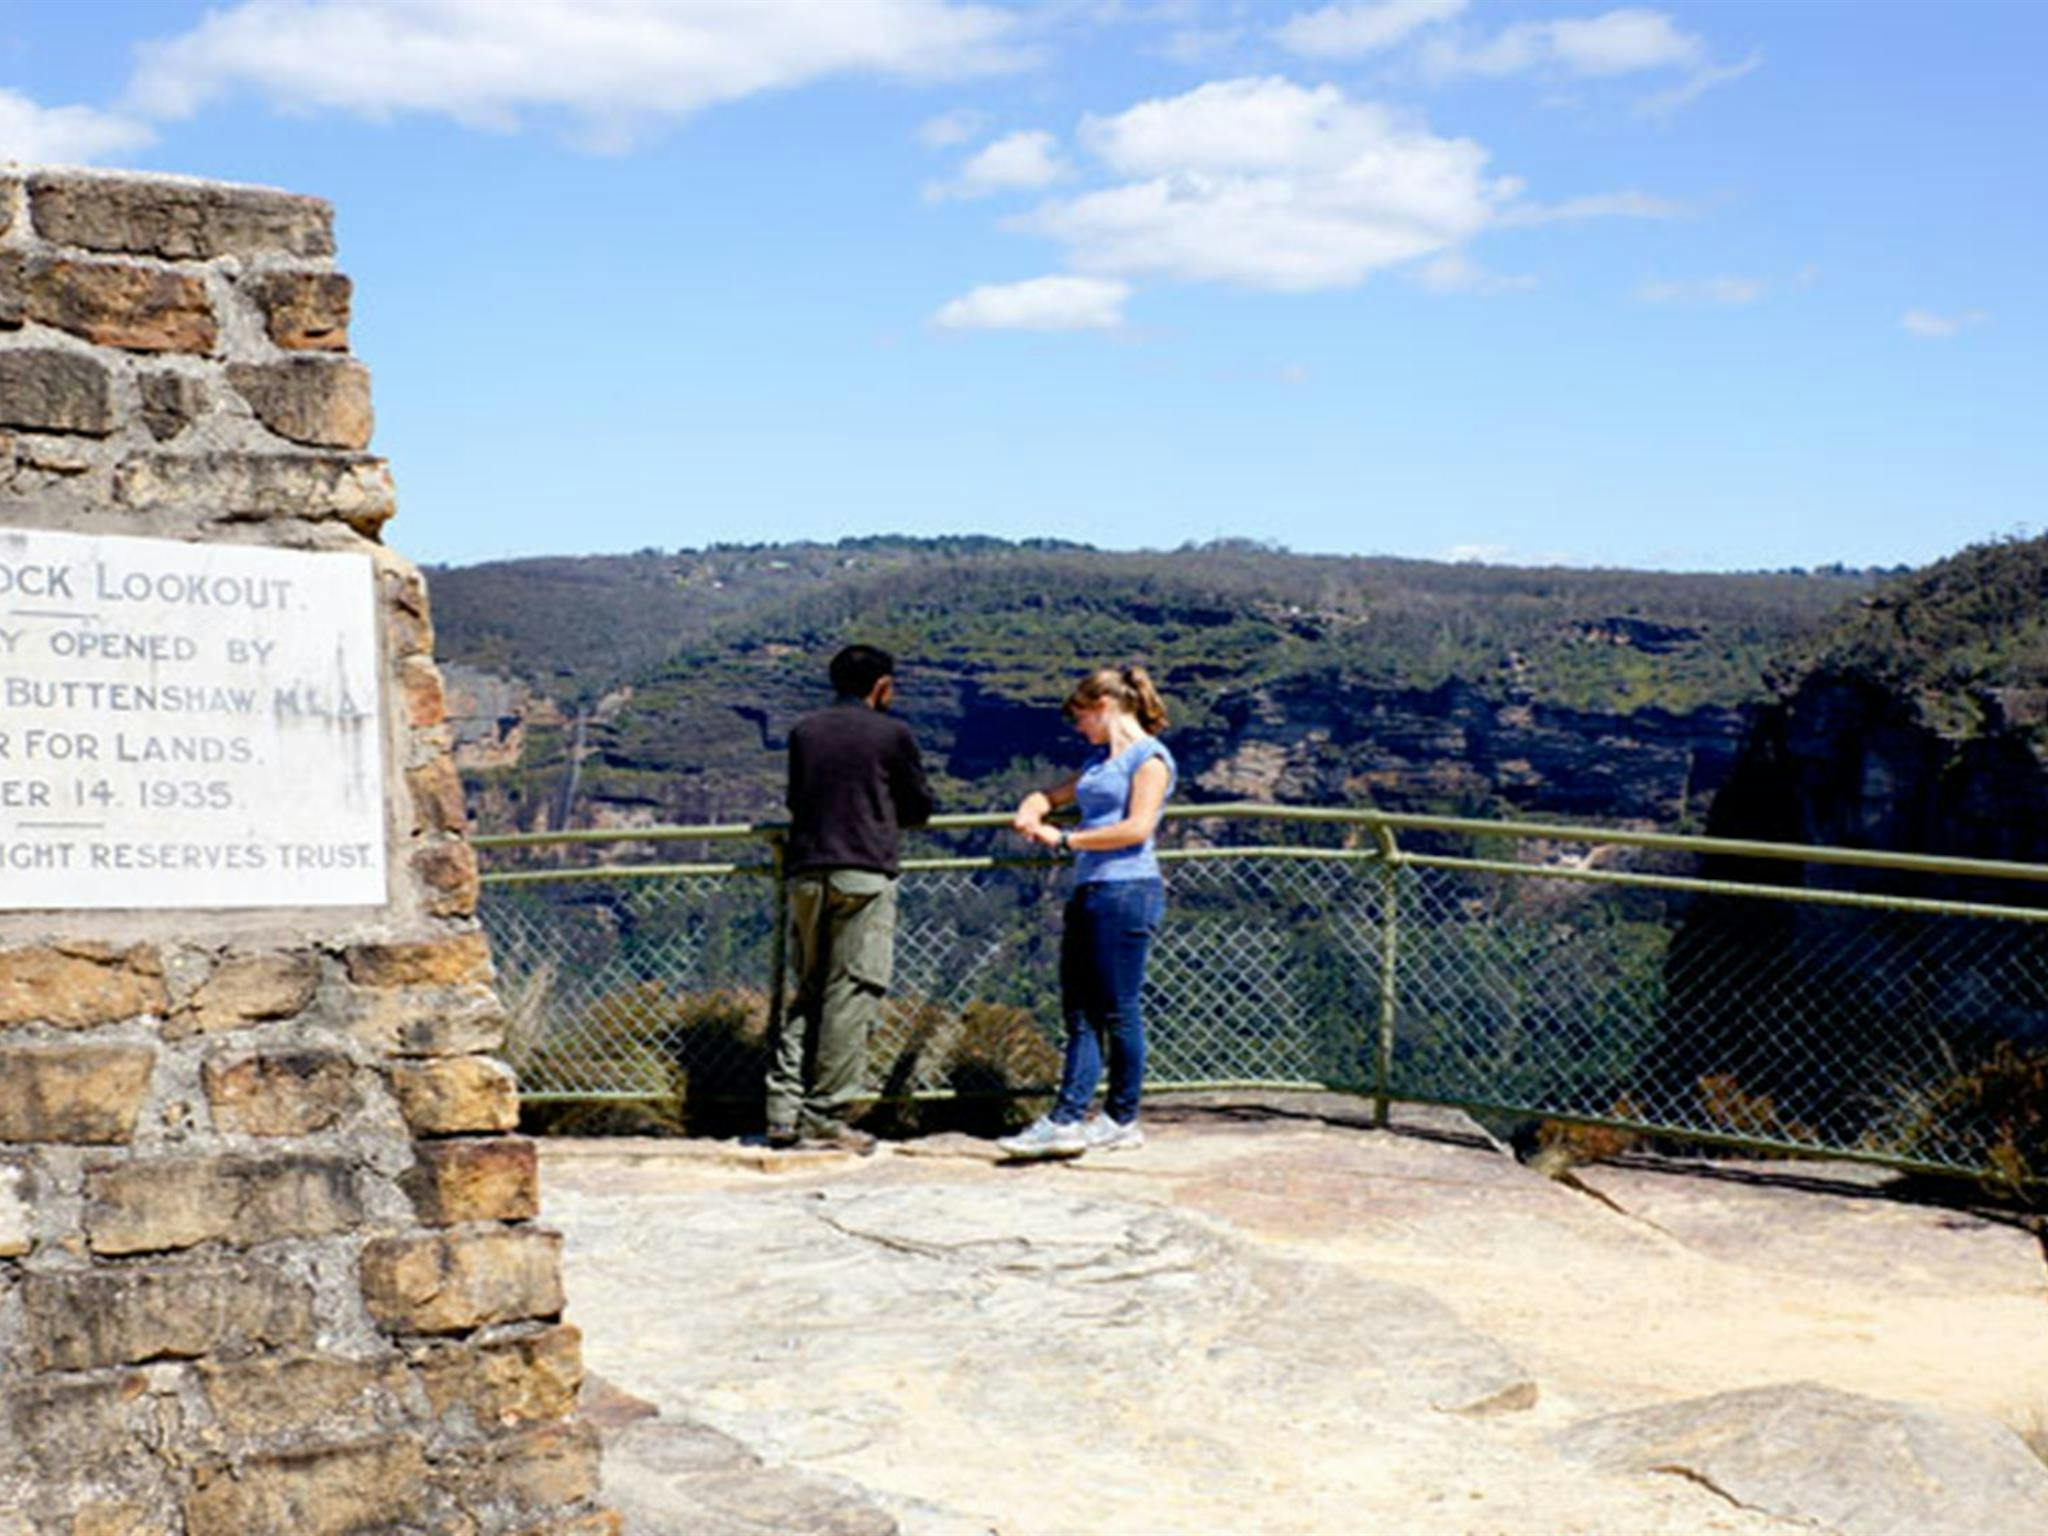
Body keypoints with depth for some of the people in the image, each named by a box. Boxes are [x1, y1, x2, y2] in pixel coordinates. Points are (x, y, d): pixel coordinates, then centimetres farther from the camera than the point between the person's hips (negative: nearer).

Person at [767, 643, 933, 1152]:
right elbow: (920, 808, 10)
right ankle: (827, 1116, -5)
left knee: (804, 992, 11)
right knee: (852, 994, -3)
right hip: (864, 873, -5)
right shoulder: (891, 734, 1)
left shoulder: (803, 732, 13)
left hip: (805, 873, 5)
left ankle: (784, 1112, 6)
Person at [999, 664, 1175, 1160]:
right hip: (1089, 891, 9)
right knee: (1079, 1012, 2)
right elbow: (1055, 794, 35)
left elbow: (1138, 827, -15)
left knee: (1118, 1011, -3)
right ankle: (1067, 1118, -1)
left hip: (1127, 890, -9)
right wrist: (1032, 811, 10)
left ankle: (1122, 1120, 5)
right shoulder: (1100, 759, 23)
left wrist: (1065, 840, -10)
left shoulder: (1149, 757, -3)